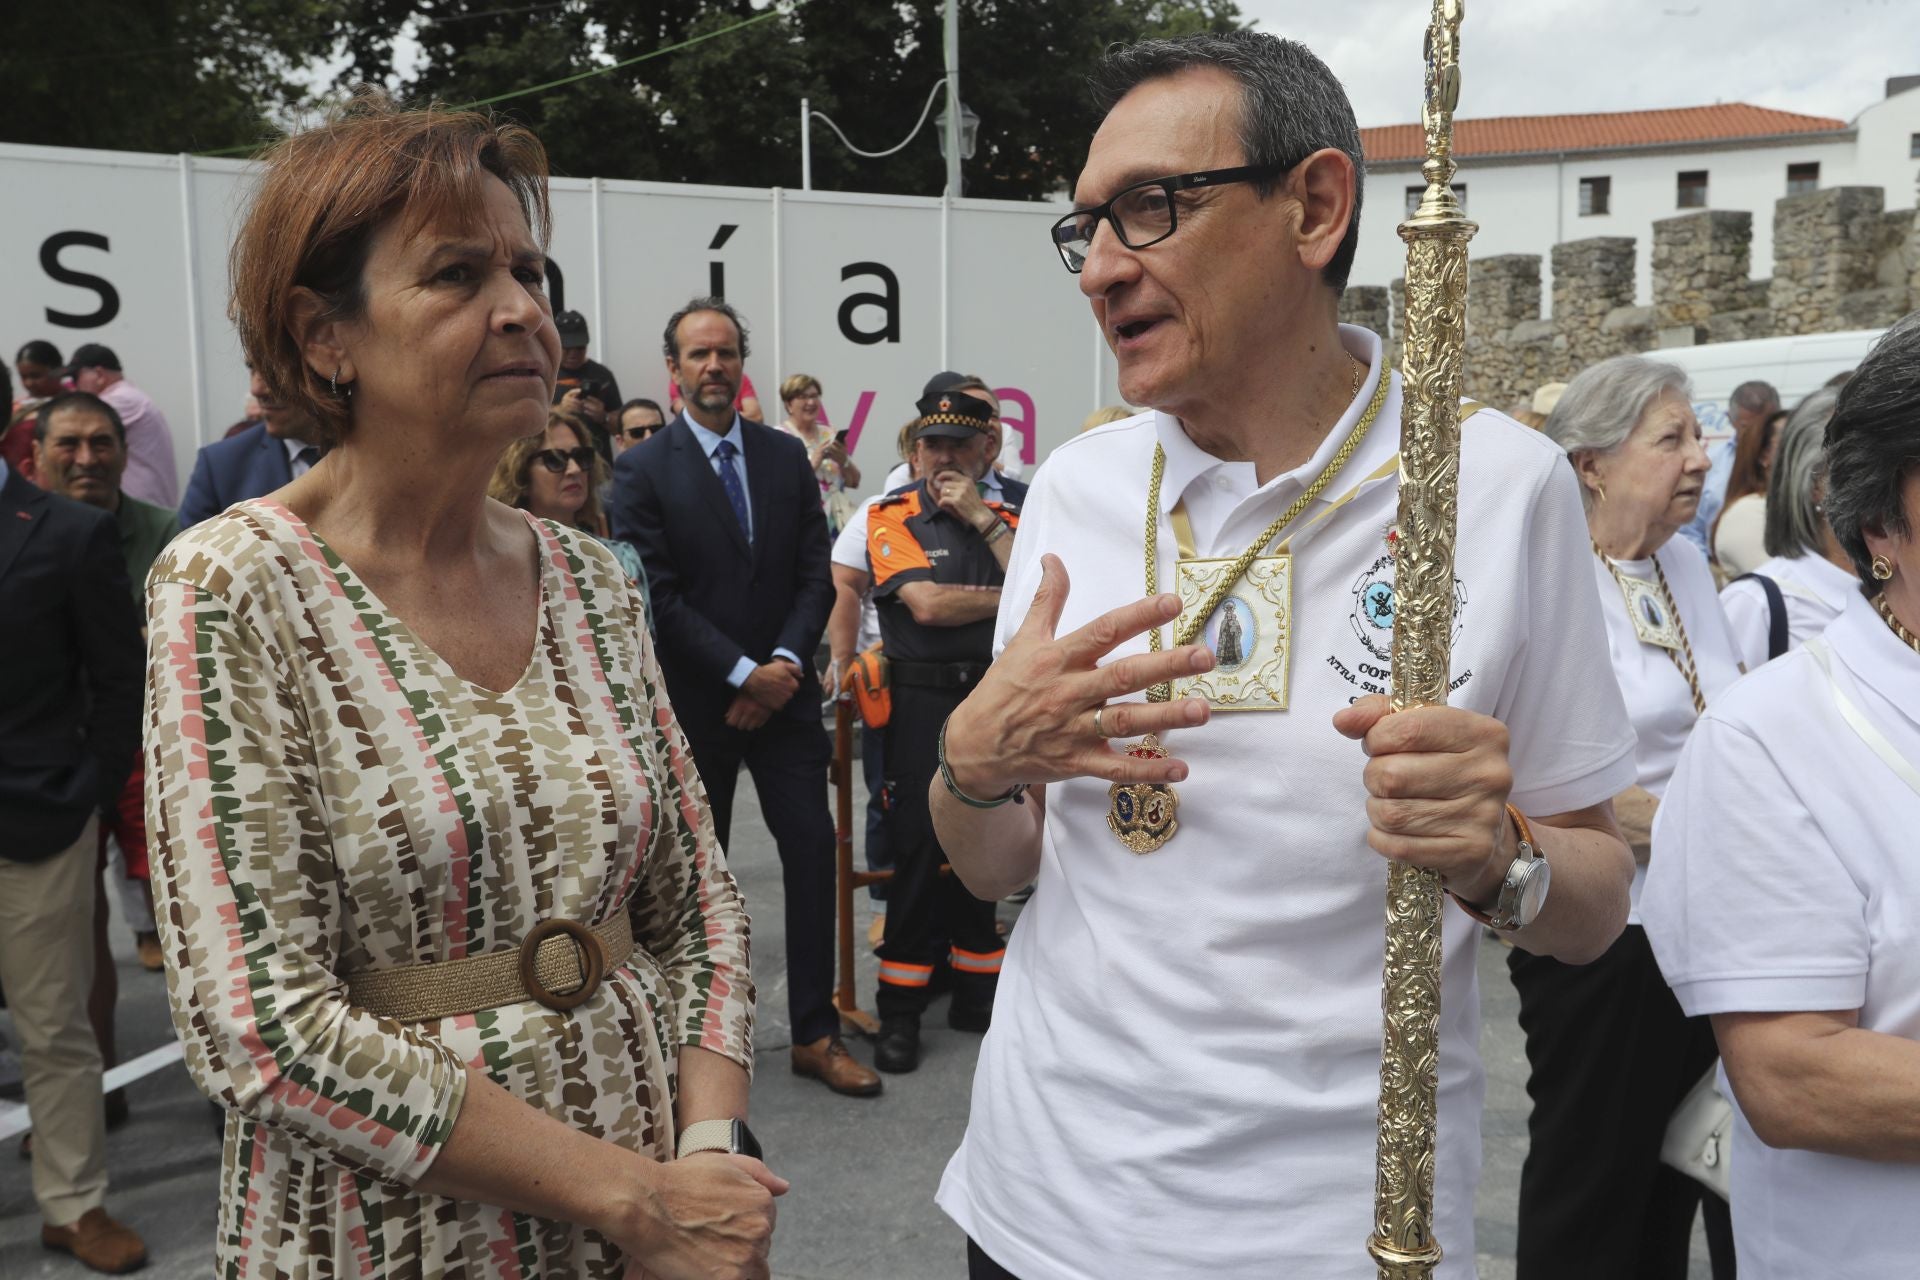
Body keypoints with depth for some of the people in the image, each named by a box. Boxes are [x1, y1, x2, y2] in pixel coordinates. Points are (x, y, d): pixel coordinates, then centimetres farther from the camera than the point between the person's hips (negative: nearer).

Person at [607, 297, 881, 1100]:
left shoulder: (786, 457, 7)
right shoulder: (642, 471, -5)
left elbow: (816, 575, 4)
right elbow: (659, 597, -11)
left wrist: (785, 663, -10)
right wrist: (742, 673, -15)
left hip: (783, 692, 3)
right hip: (695, 701, -2)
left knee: (813, 850, 0)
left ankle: (815, 1033, 11)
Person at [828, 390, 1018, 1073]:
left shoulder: (1007, 521, 10)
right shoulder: (885, 518, -1)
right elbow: (927, 605, -12)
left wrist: (983, 519, -9)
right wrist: (1007, 598, -3)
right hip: (921, 701, -3)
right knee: (919, 847, -2)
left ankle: (977, 991, 25)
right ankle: (900, 1010, 11)